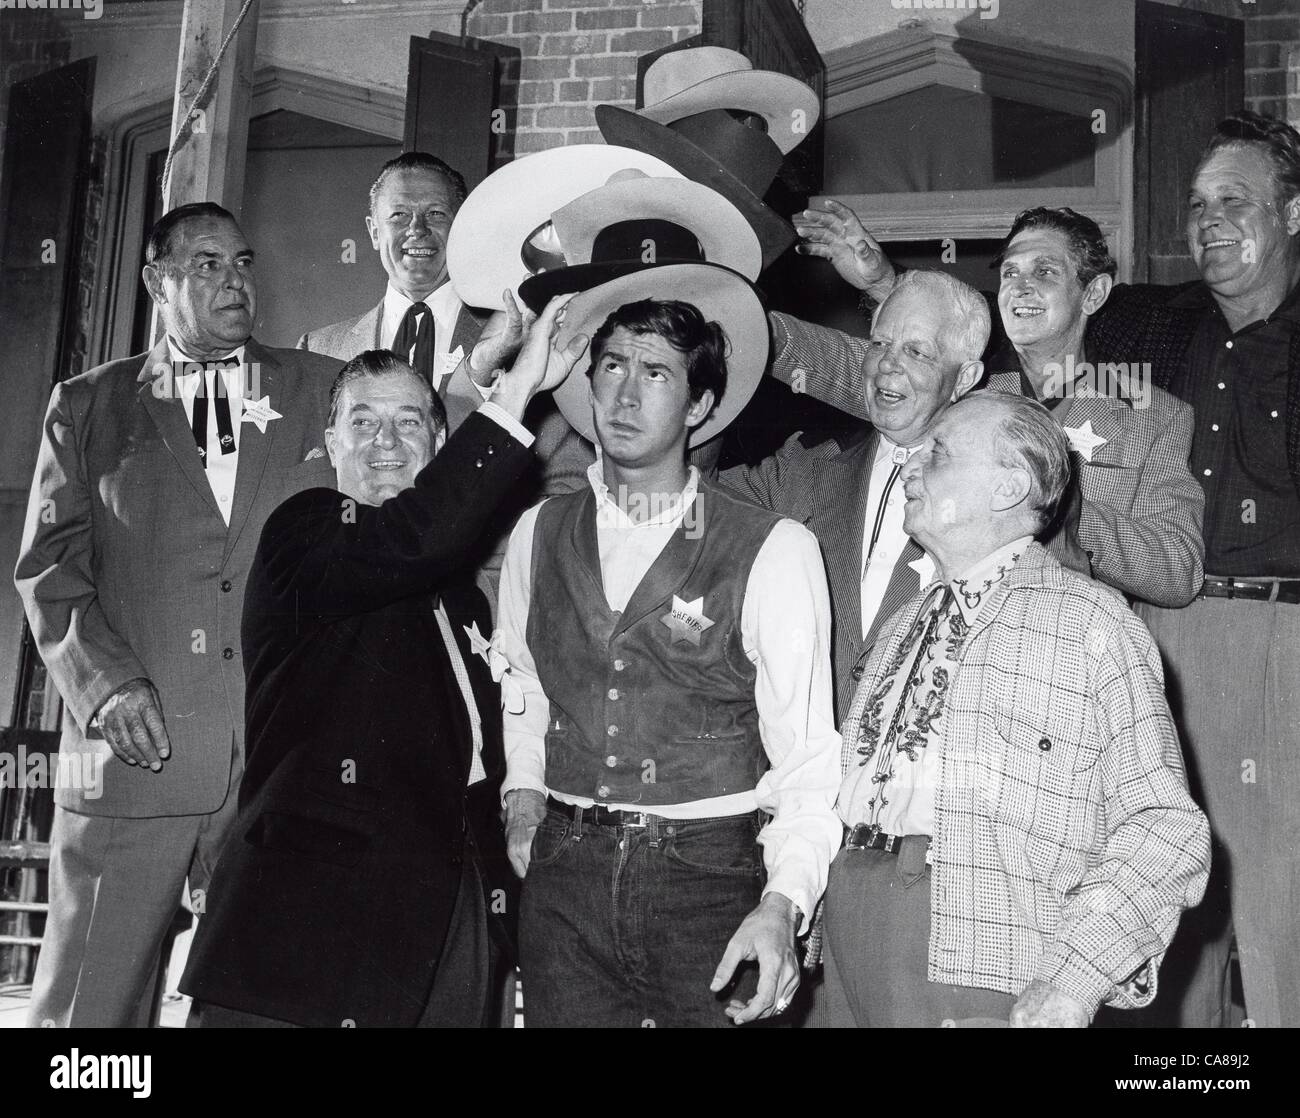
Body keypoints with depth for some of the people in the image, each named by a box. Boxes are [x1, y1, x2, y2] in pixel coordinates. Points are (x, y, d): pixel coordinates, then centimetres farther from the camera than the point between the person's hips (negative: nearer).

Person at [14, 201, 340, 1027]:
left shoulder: (322, 390, 14)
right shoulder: (88, 404, 13)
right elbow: (50, 567, 6)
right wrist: (104, 683, -8)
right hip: (133, 754, 0)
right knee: (87, 1008, 4)